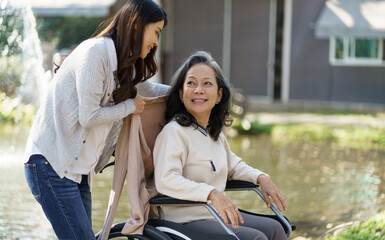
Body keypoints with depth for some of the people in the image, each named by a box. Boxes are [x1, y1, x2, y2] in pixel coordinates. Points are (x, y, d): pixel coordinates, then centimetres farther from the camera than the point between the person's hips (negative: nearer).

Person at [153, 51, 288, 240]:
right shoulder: (174, 132, -16)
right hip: (186, 222, -9)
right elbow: (166, 181, -29)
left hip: (218, 215, 9)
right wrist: (212, 193, -37)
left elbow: (233, 166, 29)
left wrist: (261, 178, 10)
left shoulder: (215, 132, 12)